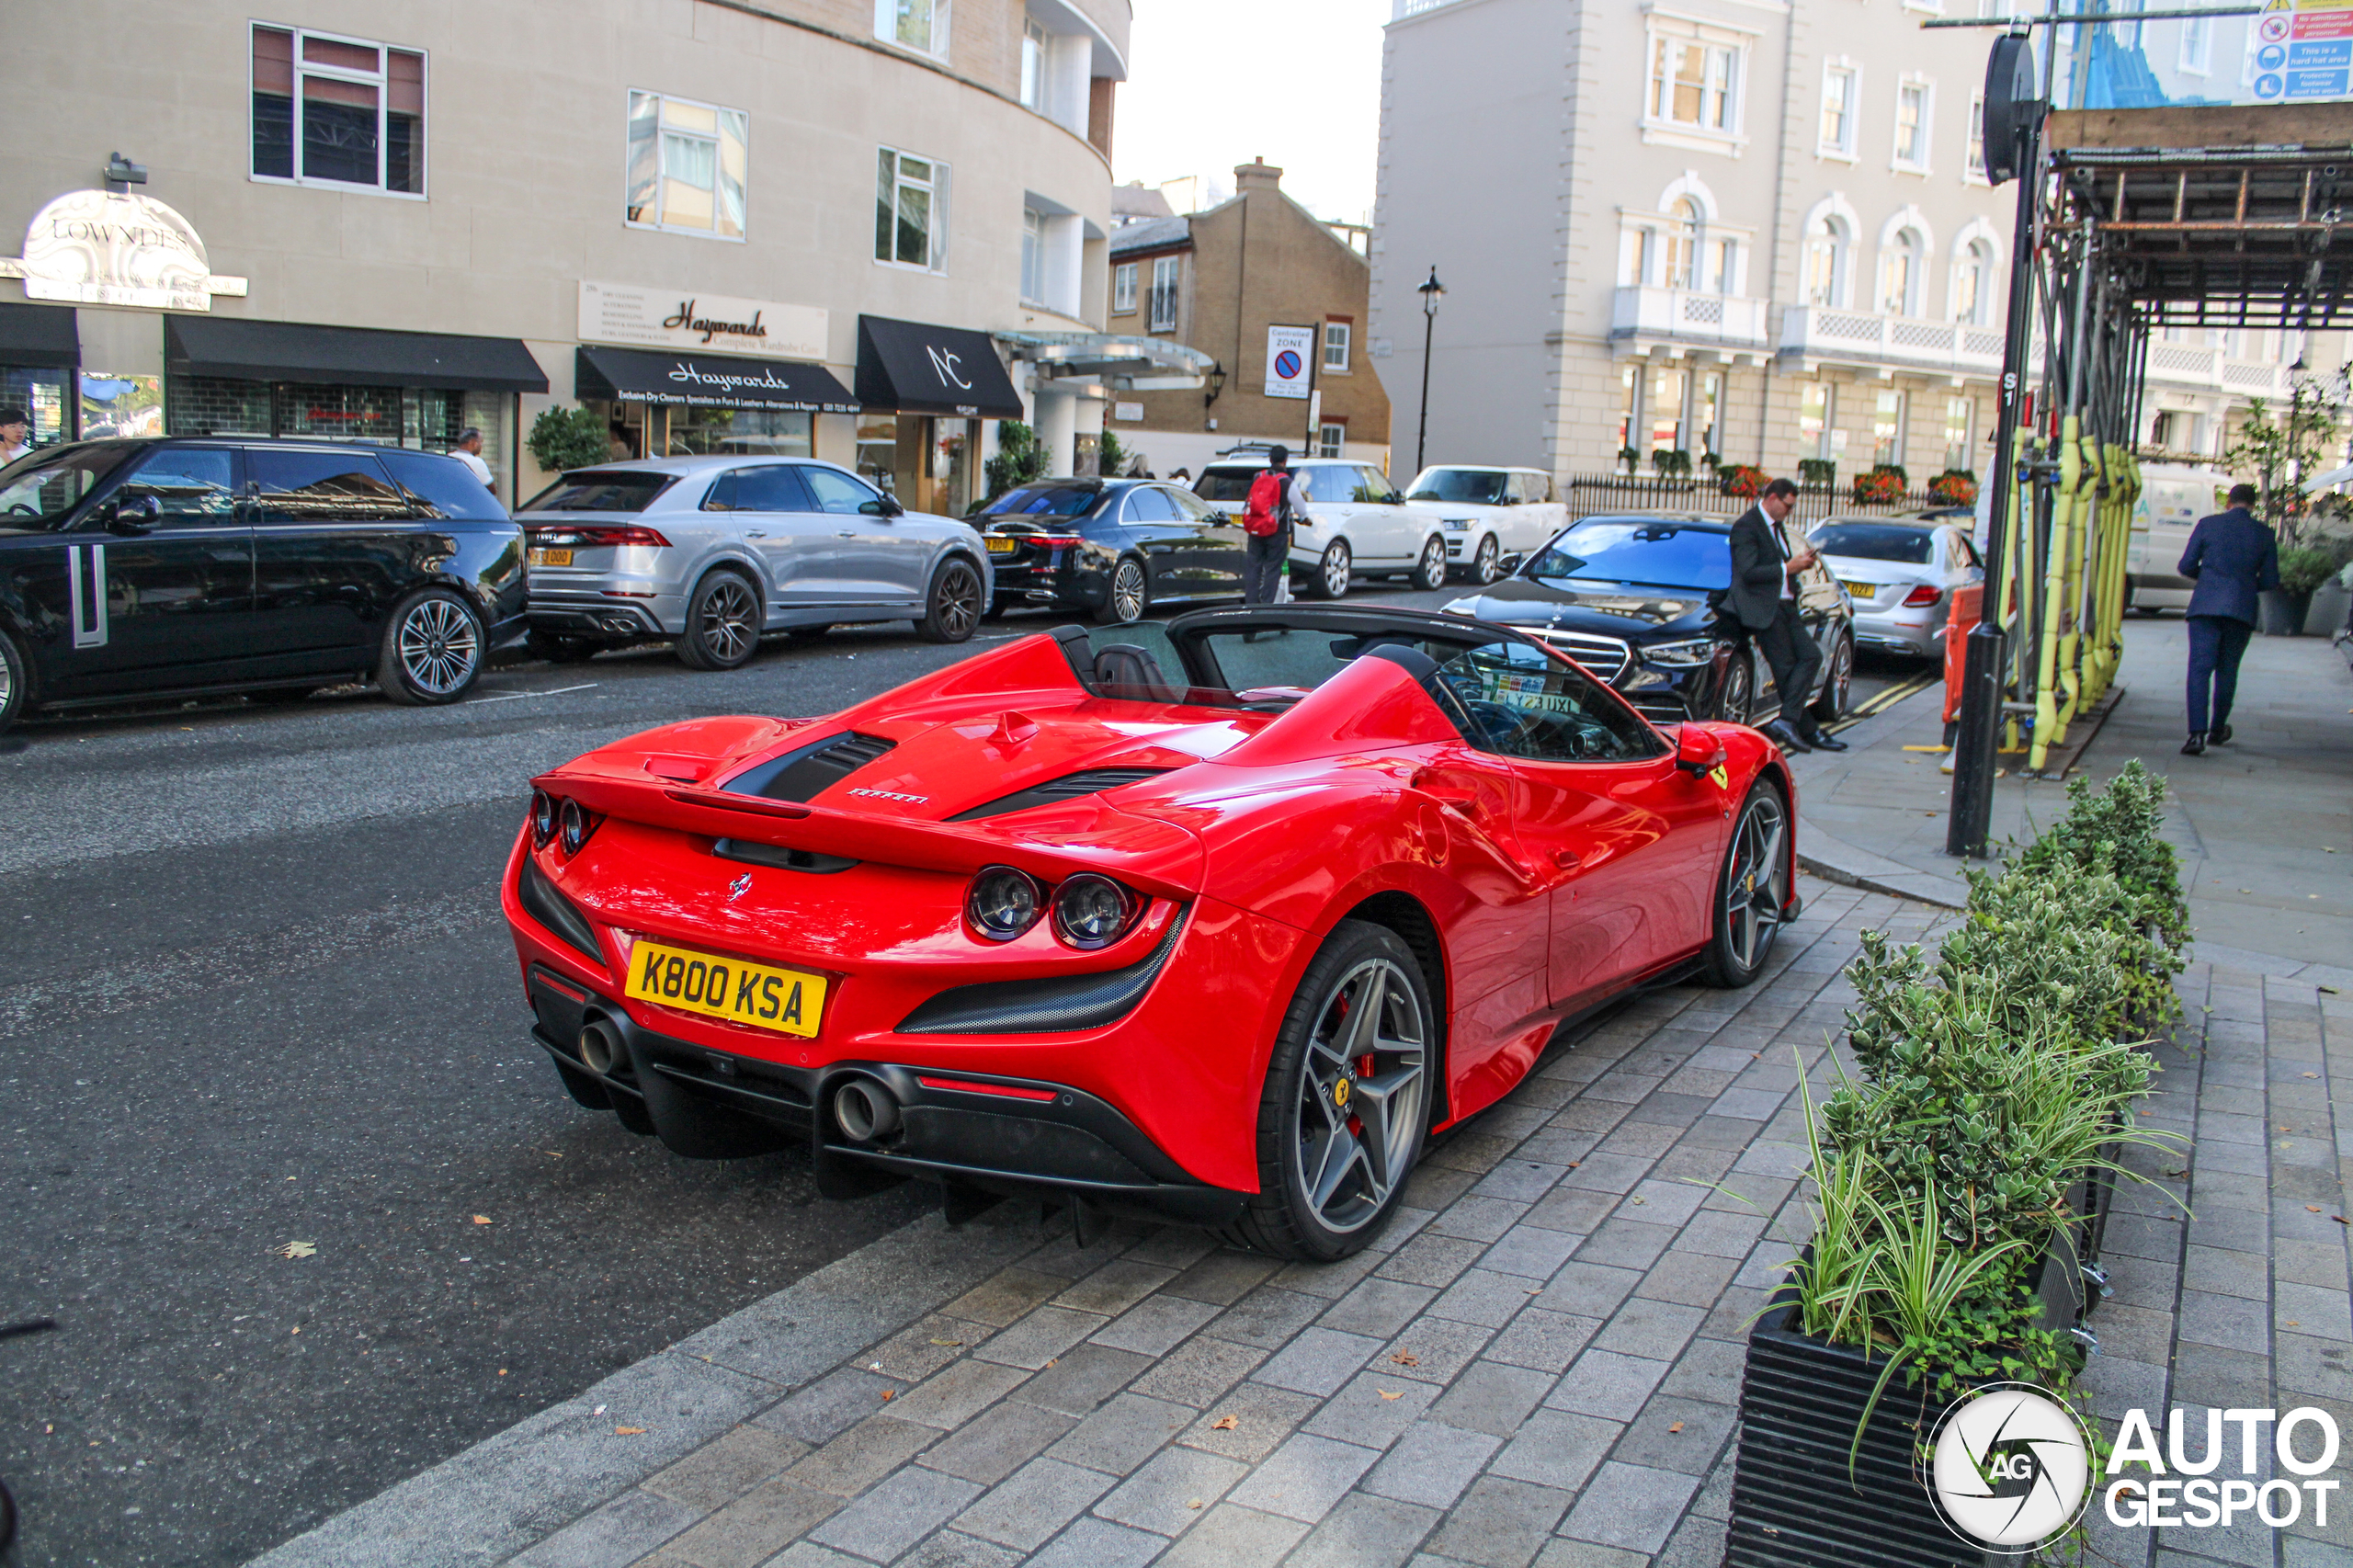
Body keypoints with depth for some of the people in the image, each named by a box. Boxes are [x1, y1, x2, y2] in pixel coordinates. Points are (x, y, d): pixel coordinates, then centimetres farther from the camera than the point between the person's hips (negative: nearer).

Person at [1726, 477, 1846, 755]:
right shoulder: (1746, 526, -10)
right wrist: (1788, 568, -15)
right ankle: (1809, 731, -2)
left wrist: (1799, 563, 6)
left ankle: (1785, 722, -7)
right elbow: (1749, 572, -18)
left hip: (1784, 605, 9)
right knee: (1786, 669, -6)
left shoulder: (1777, 526, 19)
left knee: (1811, 656, -3)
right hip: (1762, 608, -9)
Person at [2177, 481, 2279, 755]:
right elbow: (2270, 580, 5)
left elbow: (2186, 566, 2)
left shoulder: (2208, 524, 1)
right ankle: (2217, 730, 27)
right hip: (2242, 609, 2)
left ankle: (2197, 734, -20)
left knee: (2200, 668, -6)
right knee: (2227, 670, 15)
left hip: (2205, 606, -1)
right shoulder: (2264, 534, 4)